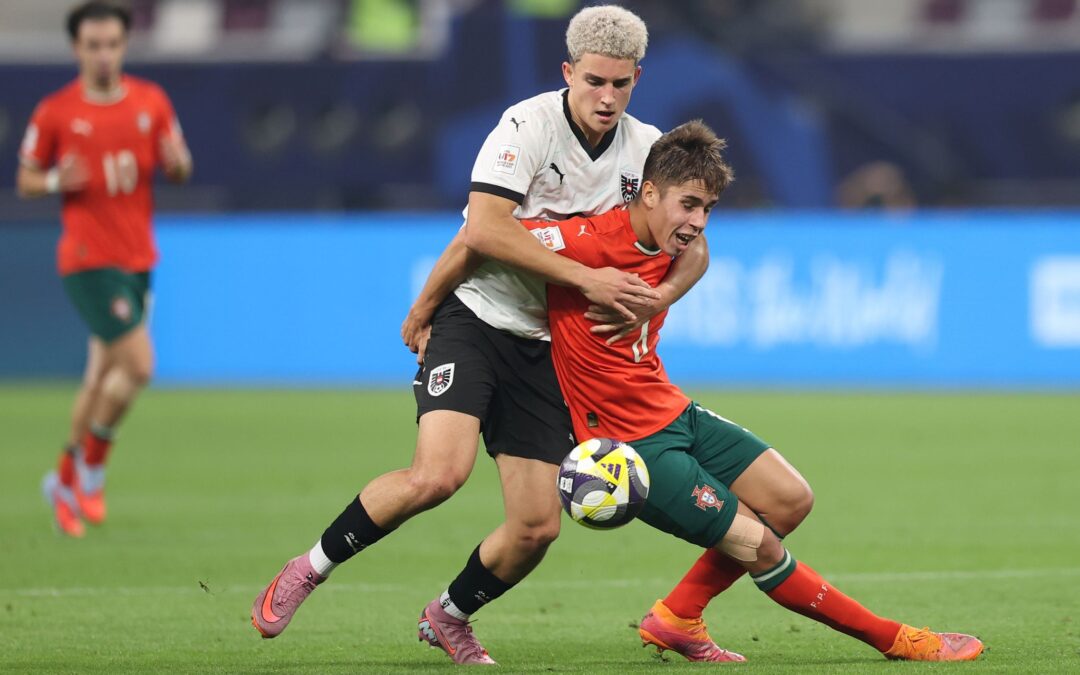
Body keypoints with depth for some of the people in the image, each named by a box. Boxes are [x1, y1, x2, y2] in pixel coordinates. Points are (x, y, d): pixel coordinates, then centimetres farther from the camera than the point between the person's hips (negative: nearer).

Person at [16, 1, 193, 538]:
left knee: (102, 376, 12)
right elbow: (25, 180, 4)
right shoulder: (54, 112, -4)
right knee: (138, 363, -16)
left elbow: (178, 170, 13)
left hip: (137, 260, 5)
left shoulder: (151, 102, 6)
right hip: (87, 258, -5)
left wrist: (177, 163, -11)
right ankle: (91, 470, 0)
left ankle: (66, 480, 27)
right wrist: (57, 181, -18)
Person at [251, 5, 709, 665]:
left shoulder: (646, 148, 3)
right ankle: (310, 569, -6)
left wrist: (661, 295, -11)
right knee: (438, 474, -27)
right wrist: (584, 277, -27)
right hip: (474, 317, -5)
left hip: (546, 346, 6)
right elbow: (484, 227, -24)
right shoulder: (529, 125, -15)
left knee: (538, 527, -2)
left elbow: (694, 246, 10)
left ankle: (448, 617, 26)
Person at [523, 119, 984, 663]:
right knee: (758, 545, -10)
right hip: (634, 444, -9)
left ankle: (673, 621, 16)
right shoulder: (592, 243, -23)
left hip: (673, 411, 10)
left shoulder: (668, 251, 5)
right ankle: (893, 639, 2)